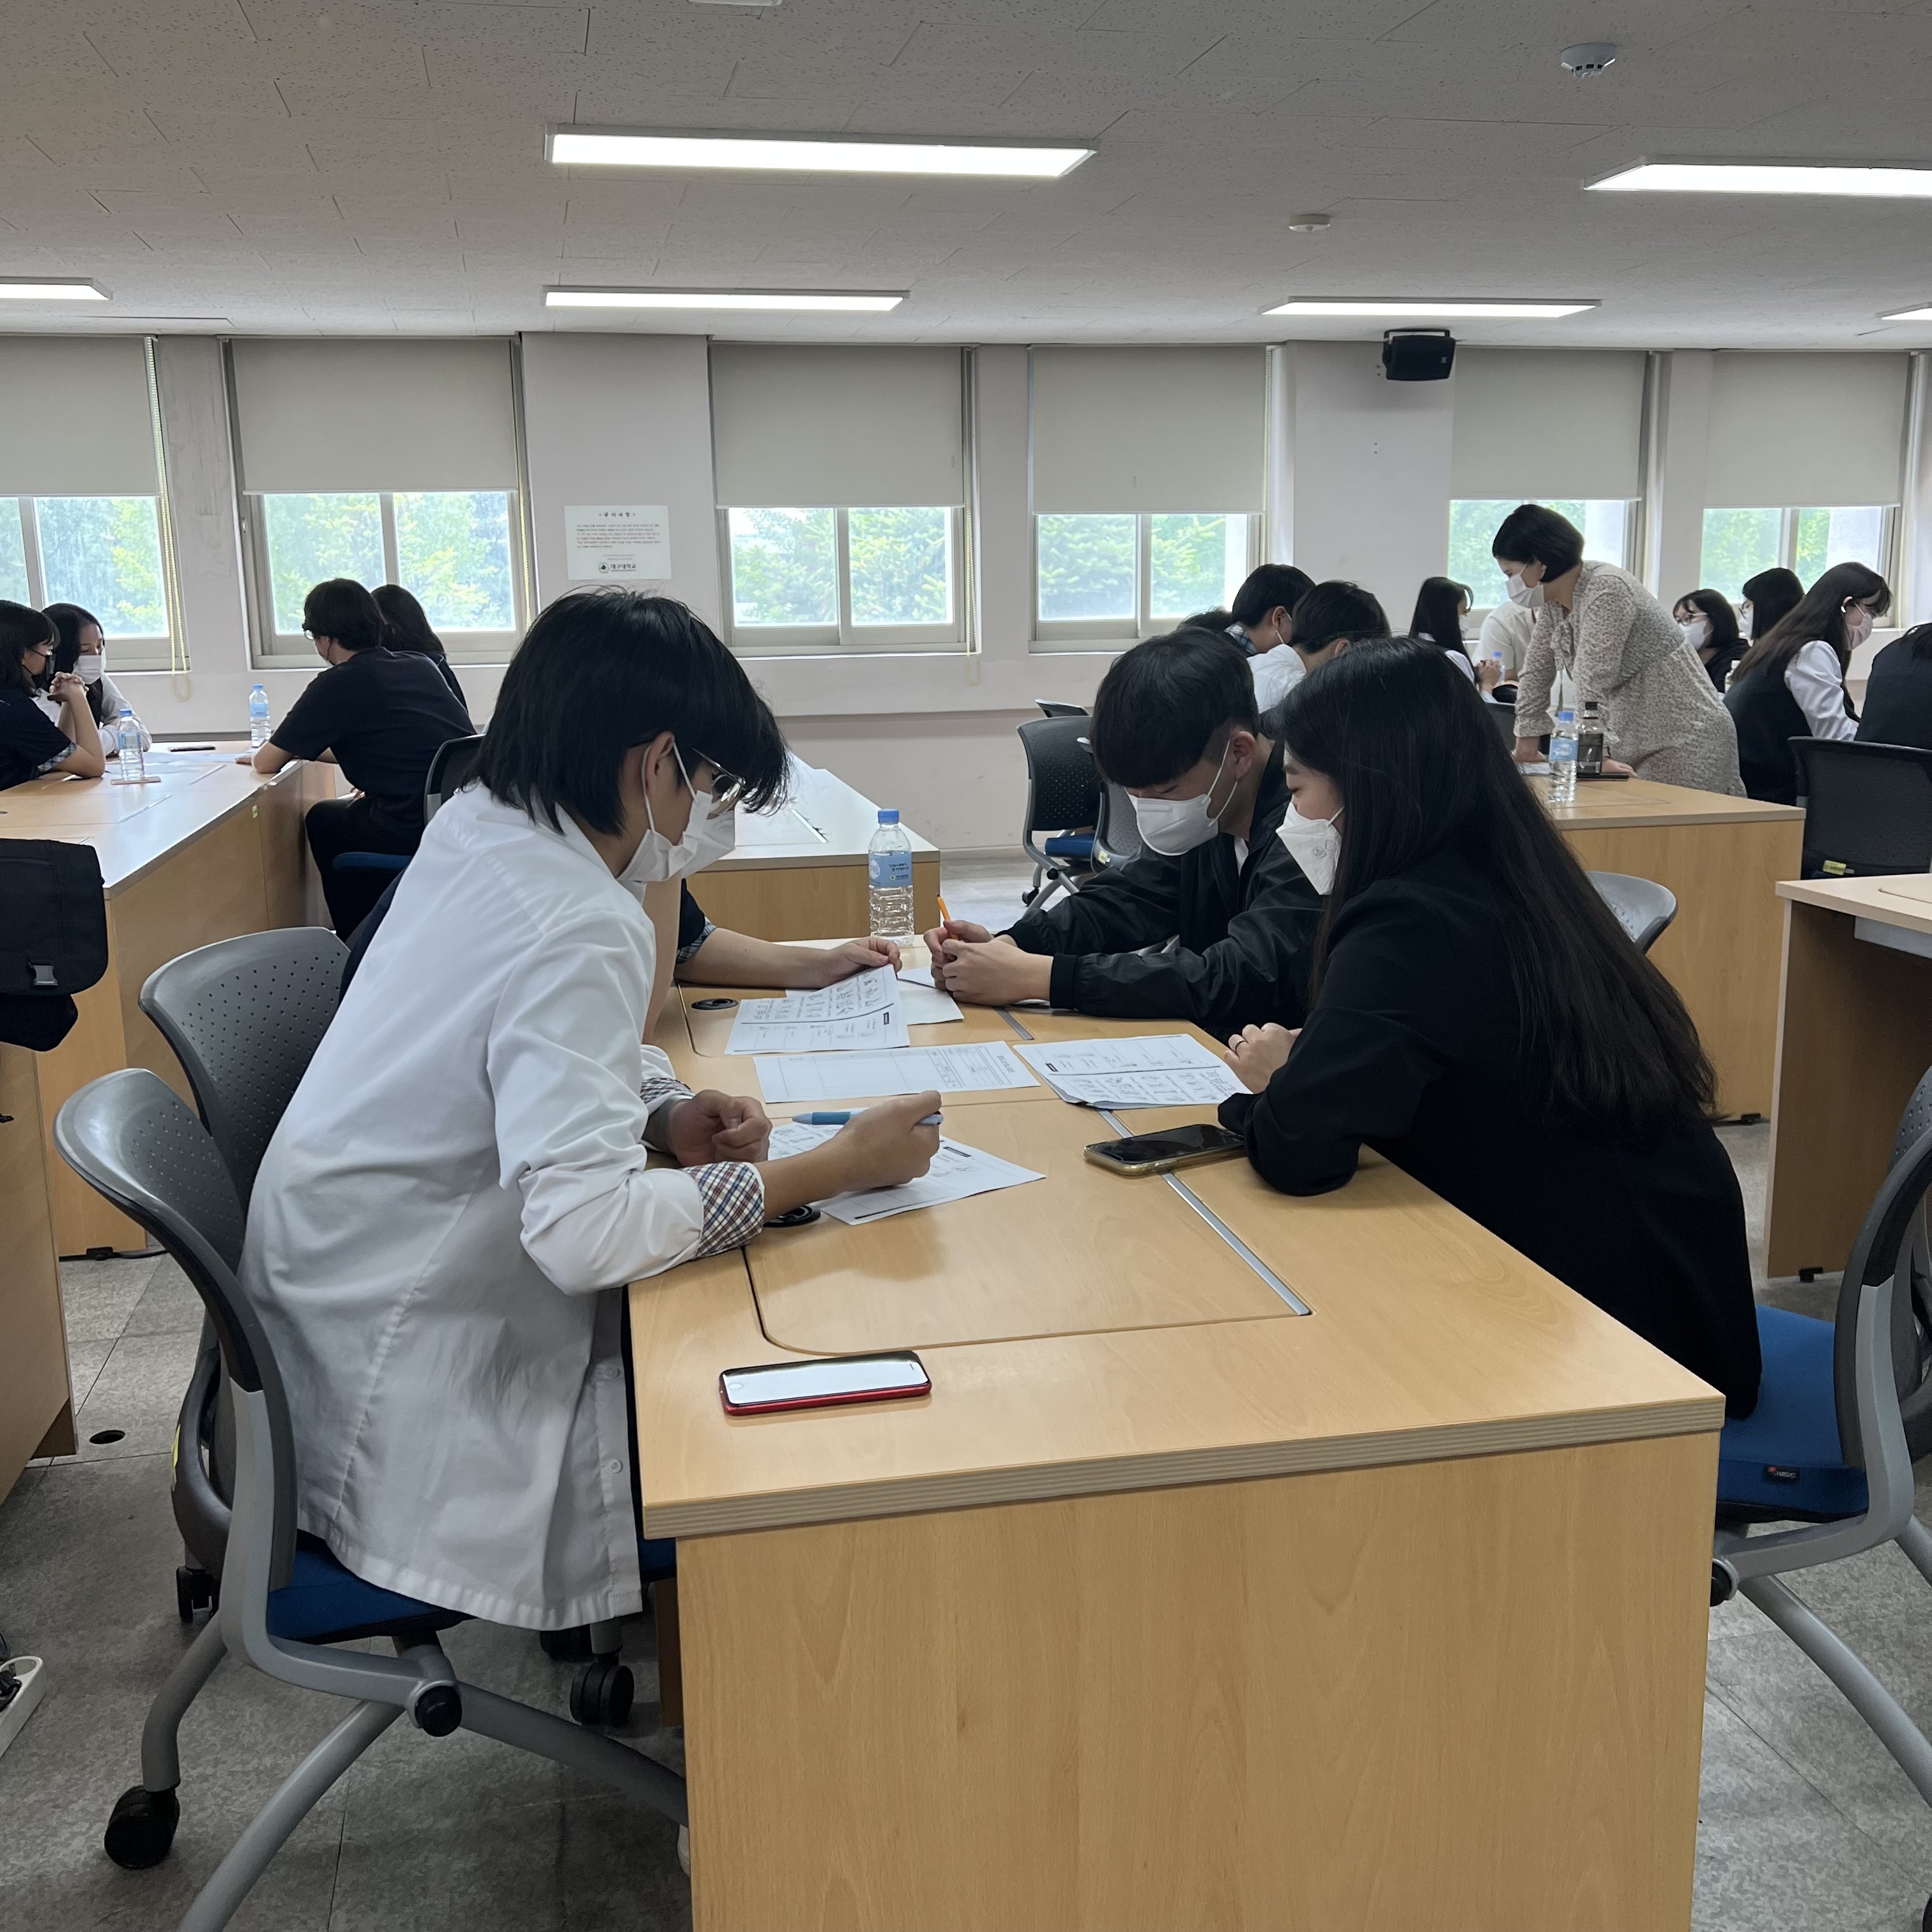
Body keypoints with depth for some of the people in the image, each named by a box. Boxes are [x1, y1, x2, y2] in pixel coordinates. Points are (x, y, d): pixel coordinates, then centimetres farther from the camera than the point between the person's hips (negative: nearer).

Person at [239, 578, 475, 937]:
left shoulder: (337, 685, -4)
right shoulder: (420, 665, 14)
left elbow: (267, 762, 4)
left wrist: (254, 755, 28)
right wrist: (305, 750, 35)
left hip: (416, 832, -6)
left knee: (322, 821, 22)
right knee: (352, 812, 31)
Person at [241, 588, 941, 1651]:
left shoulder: (475, 829, 0)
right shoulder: (578, 929, -28)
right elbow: (584, 1230, -35)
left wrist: (668, 1114, -3)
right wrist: (830, 1167, -26)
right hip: (410, 1407, -9)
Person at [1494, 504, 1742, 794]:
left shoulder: (1606, 591, -21)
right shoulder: (1553, 599, 4)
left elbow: (1592, 684, -26)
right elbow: (1536, 672, 12)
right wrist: (1527, 744, 11)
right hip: (1635, 746, 8)